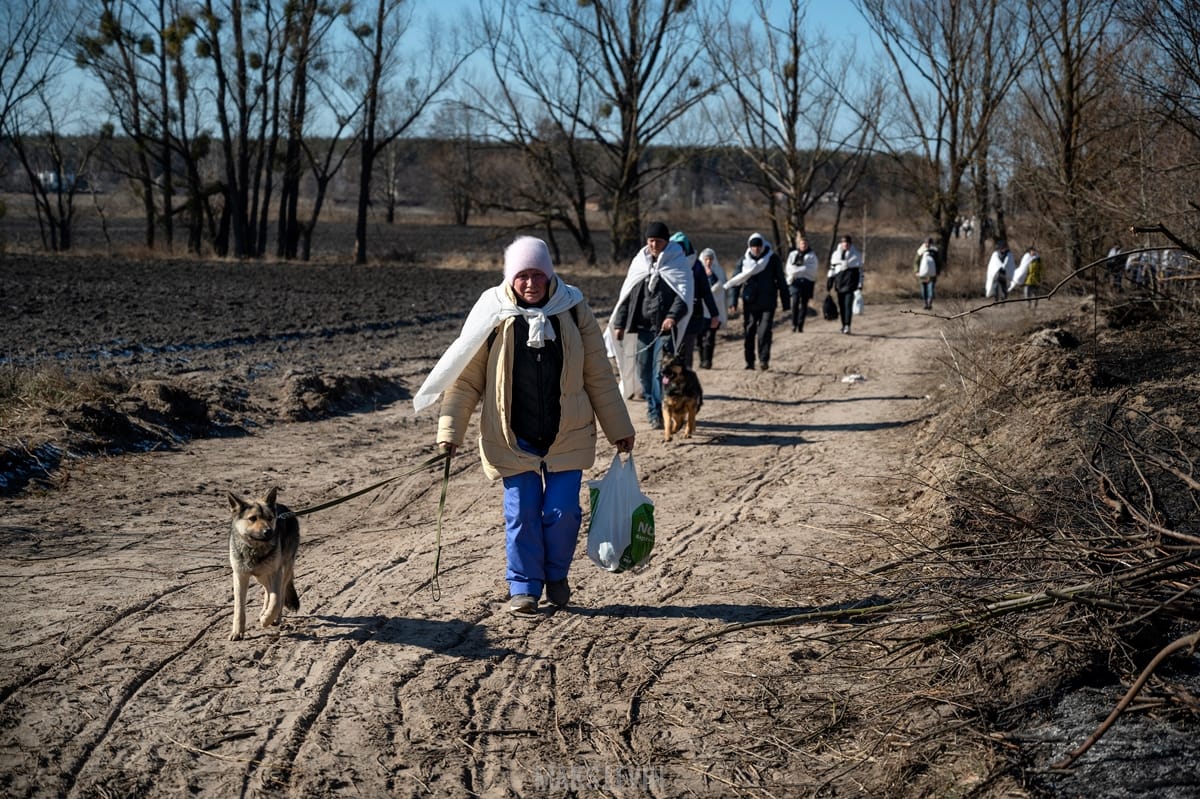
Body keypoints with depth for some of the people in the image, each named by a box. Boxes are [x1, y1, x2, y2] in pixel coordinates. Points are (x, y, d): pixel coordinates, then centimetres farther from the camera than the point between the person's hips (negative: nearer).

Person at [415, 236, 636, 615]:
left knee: (563, 511, -1)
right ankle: (524, 586, 17)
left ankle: (556, 576, 24)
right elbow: (465, 378, -2)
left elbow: (598, 375, 6)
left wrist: (619, 428, 8)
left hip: (567, 434, 1)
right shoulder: (493, 314, -5)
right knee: (521, 513, 2)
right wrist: (450, 430, -8)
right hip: (513, 438, -1)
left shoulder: (572, 309, 0)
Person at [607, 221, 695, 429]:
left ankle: (658, 412, -9)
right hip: (642, 326, 5)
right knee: (644, 370, 6)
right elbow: (626, 295, 16)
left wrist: (673, 316, -25)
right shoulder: (639, 262, 13)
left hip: (665, 327, -5)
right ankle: (652, 408, 17)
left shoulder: (679, 263, 1)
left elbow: (684, 295, -9)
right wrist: (619, 324, 10)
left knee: (661, 370, -12)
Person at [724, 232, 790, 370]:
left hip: (767, 303, -2)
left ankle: (764, 360, -11)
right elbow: (736, 280, 7)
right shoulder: (744, 260, 4)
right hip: (749, 302, 2)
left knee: (764, 331, -14)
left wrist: (786, 302, 3)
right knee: (748, 333, 6)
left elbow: (781, 281, 4)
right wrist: (734, 300, -1)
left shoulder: (772, 259, 0)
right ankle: (749, 361, 17)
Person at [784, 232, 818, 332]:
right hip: (795, 281, 0)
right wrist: (803, 269, -9)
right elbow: (789, 269, 6)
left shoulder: (812, 255, 8)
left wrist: (797, 270, -9)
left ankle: (800, 325, 5)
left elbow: (812, 269, -4)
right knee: (795, 301, -16)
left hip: (807, 281, 0)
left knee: (804, 303, 0)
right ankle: (794, 324, -12)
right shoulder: (792, 254, 13)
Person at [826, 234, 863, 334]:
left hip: (851, 281, -4)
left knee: (848, 303, -14)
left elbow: (860, 269, 4)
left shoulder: (856, 254, 3)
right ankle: (844, 325, 17)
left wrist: (860, 284, -1)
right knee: (841, 304, 7)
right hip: (839, 280, 4)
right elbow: (832, 268, 15)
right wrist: (829, 282, 11)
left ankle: (847, 326, -19)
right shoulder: (836, 254, 11)